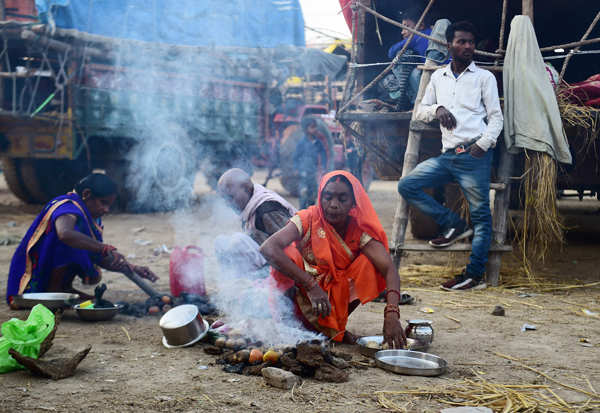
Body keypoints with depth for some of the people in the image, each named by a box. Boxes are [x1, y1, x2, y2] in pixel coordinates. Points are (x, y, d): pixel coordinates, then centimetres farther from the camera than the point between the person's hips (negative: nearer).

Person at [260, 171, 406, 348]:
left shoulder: (359, 230, -14)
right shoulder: (308, 219, -19)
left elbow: (389, 270, -26)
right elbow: (267, 248, -35)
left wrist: (391, 313, -45)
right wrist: (311, 285, -42)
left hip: (337, 295, 2)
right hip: (302, 292, -2)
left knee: (369, 264, -21)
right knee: (288, 253, -29)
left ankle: (335, 325, -7)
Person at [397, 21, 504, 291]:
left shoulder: (484, 77, 8)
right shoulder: (438, 77, 18)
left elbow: (496, 117, 4)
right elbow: (420, 111, 20)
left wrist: (484, 143, -14)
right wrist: (437, 109, -3)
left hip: (474, 155, -4)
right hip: (447, 155, 4)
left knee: (480, 214, -6)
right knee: (407, 185, -9)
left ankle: (474, 274, -1)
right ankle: (454, 225, 2)